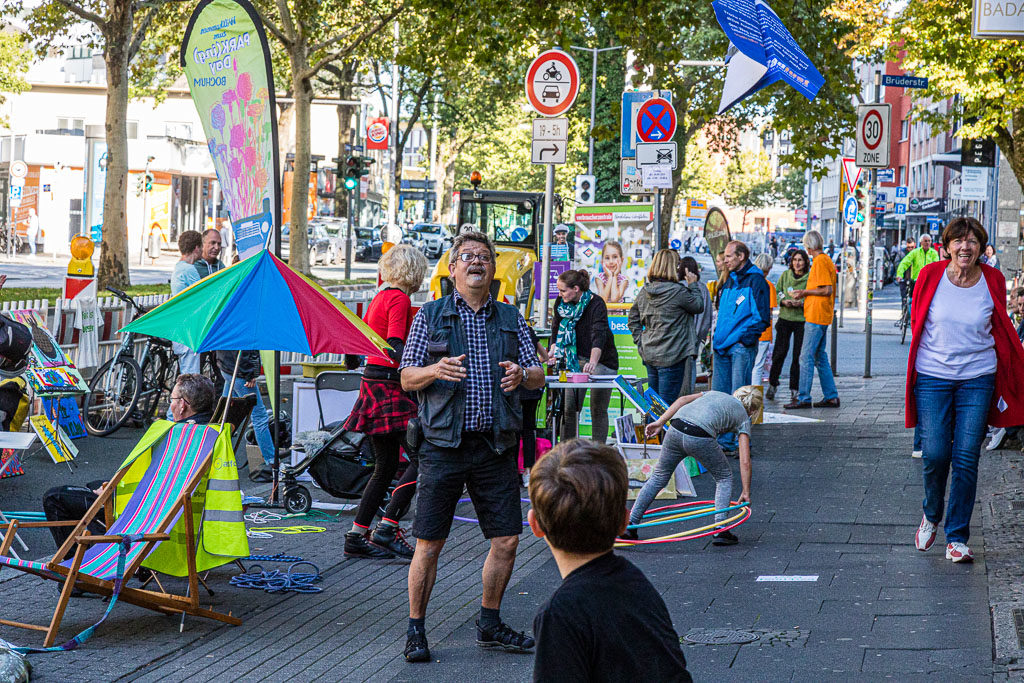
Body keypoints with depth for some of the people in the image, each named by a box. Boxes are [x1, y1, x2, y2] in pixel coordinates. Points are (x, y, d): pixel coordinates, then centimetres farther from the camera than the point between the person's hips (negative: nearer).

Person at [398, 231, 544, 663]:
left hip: (496, 445, 3)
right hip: (444, 444, -3)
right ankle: (416, 631, 10)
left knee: (506, 540, 3)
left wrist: (522, 374, -12)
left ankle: (489, 625, 21)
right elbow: (406, 378, 2)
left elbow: (539, 377, 12)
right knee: (429, 543, -3)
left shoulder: (510, 318, 13)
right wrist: (436, 370, -19)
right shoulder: (430, 316, 5)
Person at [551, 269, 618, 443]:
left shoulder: (596, 304, -20)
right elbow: (557, 329, 11)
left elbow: (598, 336, -33)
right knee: (569, 409, -4)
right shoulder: (562, 303, -2)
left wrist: (593, 362, -47)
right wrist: (553, 349, -7)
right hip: (576, 360, 5)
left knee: (598, 410, -2)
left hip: (602, 361, -4)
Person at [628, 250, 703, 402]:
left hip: (649, 355, 7)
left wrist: (640, 341, 13)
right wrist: (693, 285, 9)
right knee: (667, 405, -3)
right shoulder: (678, 291, -16)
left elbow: (632, 320, 12)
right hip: (671, 357, -7)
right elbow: (699, 306, -1)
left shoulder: (644, 291, 5)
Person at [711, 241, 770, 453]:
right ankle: (723, 441, 16)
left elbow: (762, 317, -12)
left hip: (741, 347, -8)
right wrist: (718, 336, 15)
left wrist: (745, 339, -14)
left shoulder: (755, 281, -8)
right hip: (722, 347, 8)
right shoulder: (730, 280, 17)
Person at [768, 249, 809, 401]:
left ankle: (794, 389, 9)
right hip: (785, 319, 2)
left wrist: (802, 303, -19)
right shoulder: (785, 275, 5)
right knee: (779, 353, -2)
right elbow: (777, 292, 11)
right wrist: (783, 301, -9)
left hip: (802, 320, -2)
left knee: (798, 356, -1)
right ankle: (772, 384, 15)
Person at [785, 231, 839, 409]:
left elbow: (827, 290, -20)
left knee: (806, 357, -8)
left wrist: (805, 292, -10)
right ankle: (831, 396, 15)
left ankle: (803, 398, -8)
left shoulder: (820, 262, -14)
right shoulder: (827, 260, 16)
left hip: (815, 317, -10)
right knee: (820, 357, 14)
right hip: (823, 317, 10)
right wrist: (806, 293, 17)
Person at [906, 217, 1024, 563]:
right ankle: (931, 514, 25)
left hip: (977, 379, 0)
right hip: (932, 378, 0)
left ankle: (957, 538, 7)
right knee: (935, 454, -6)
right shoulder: (931, 276, -2)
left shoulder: (992, 281, 1)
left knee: (966, 458, -4)